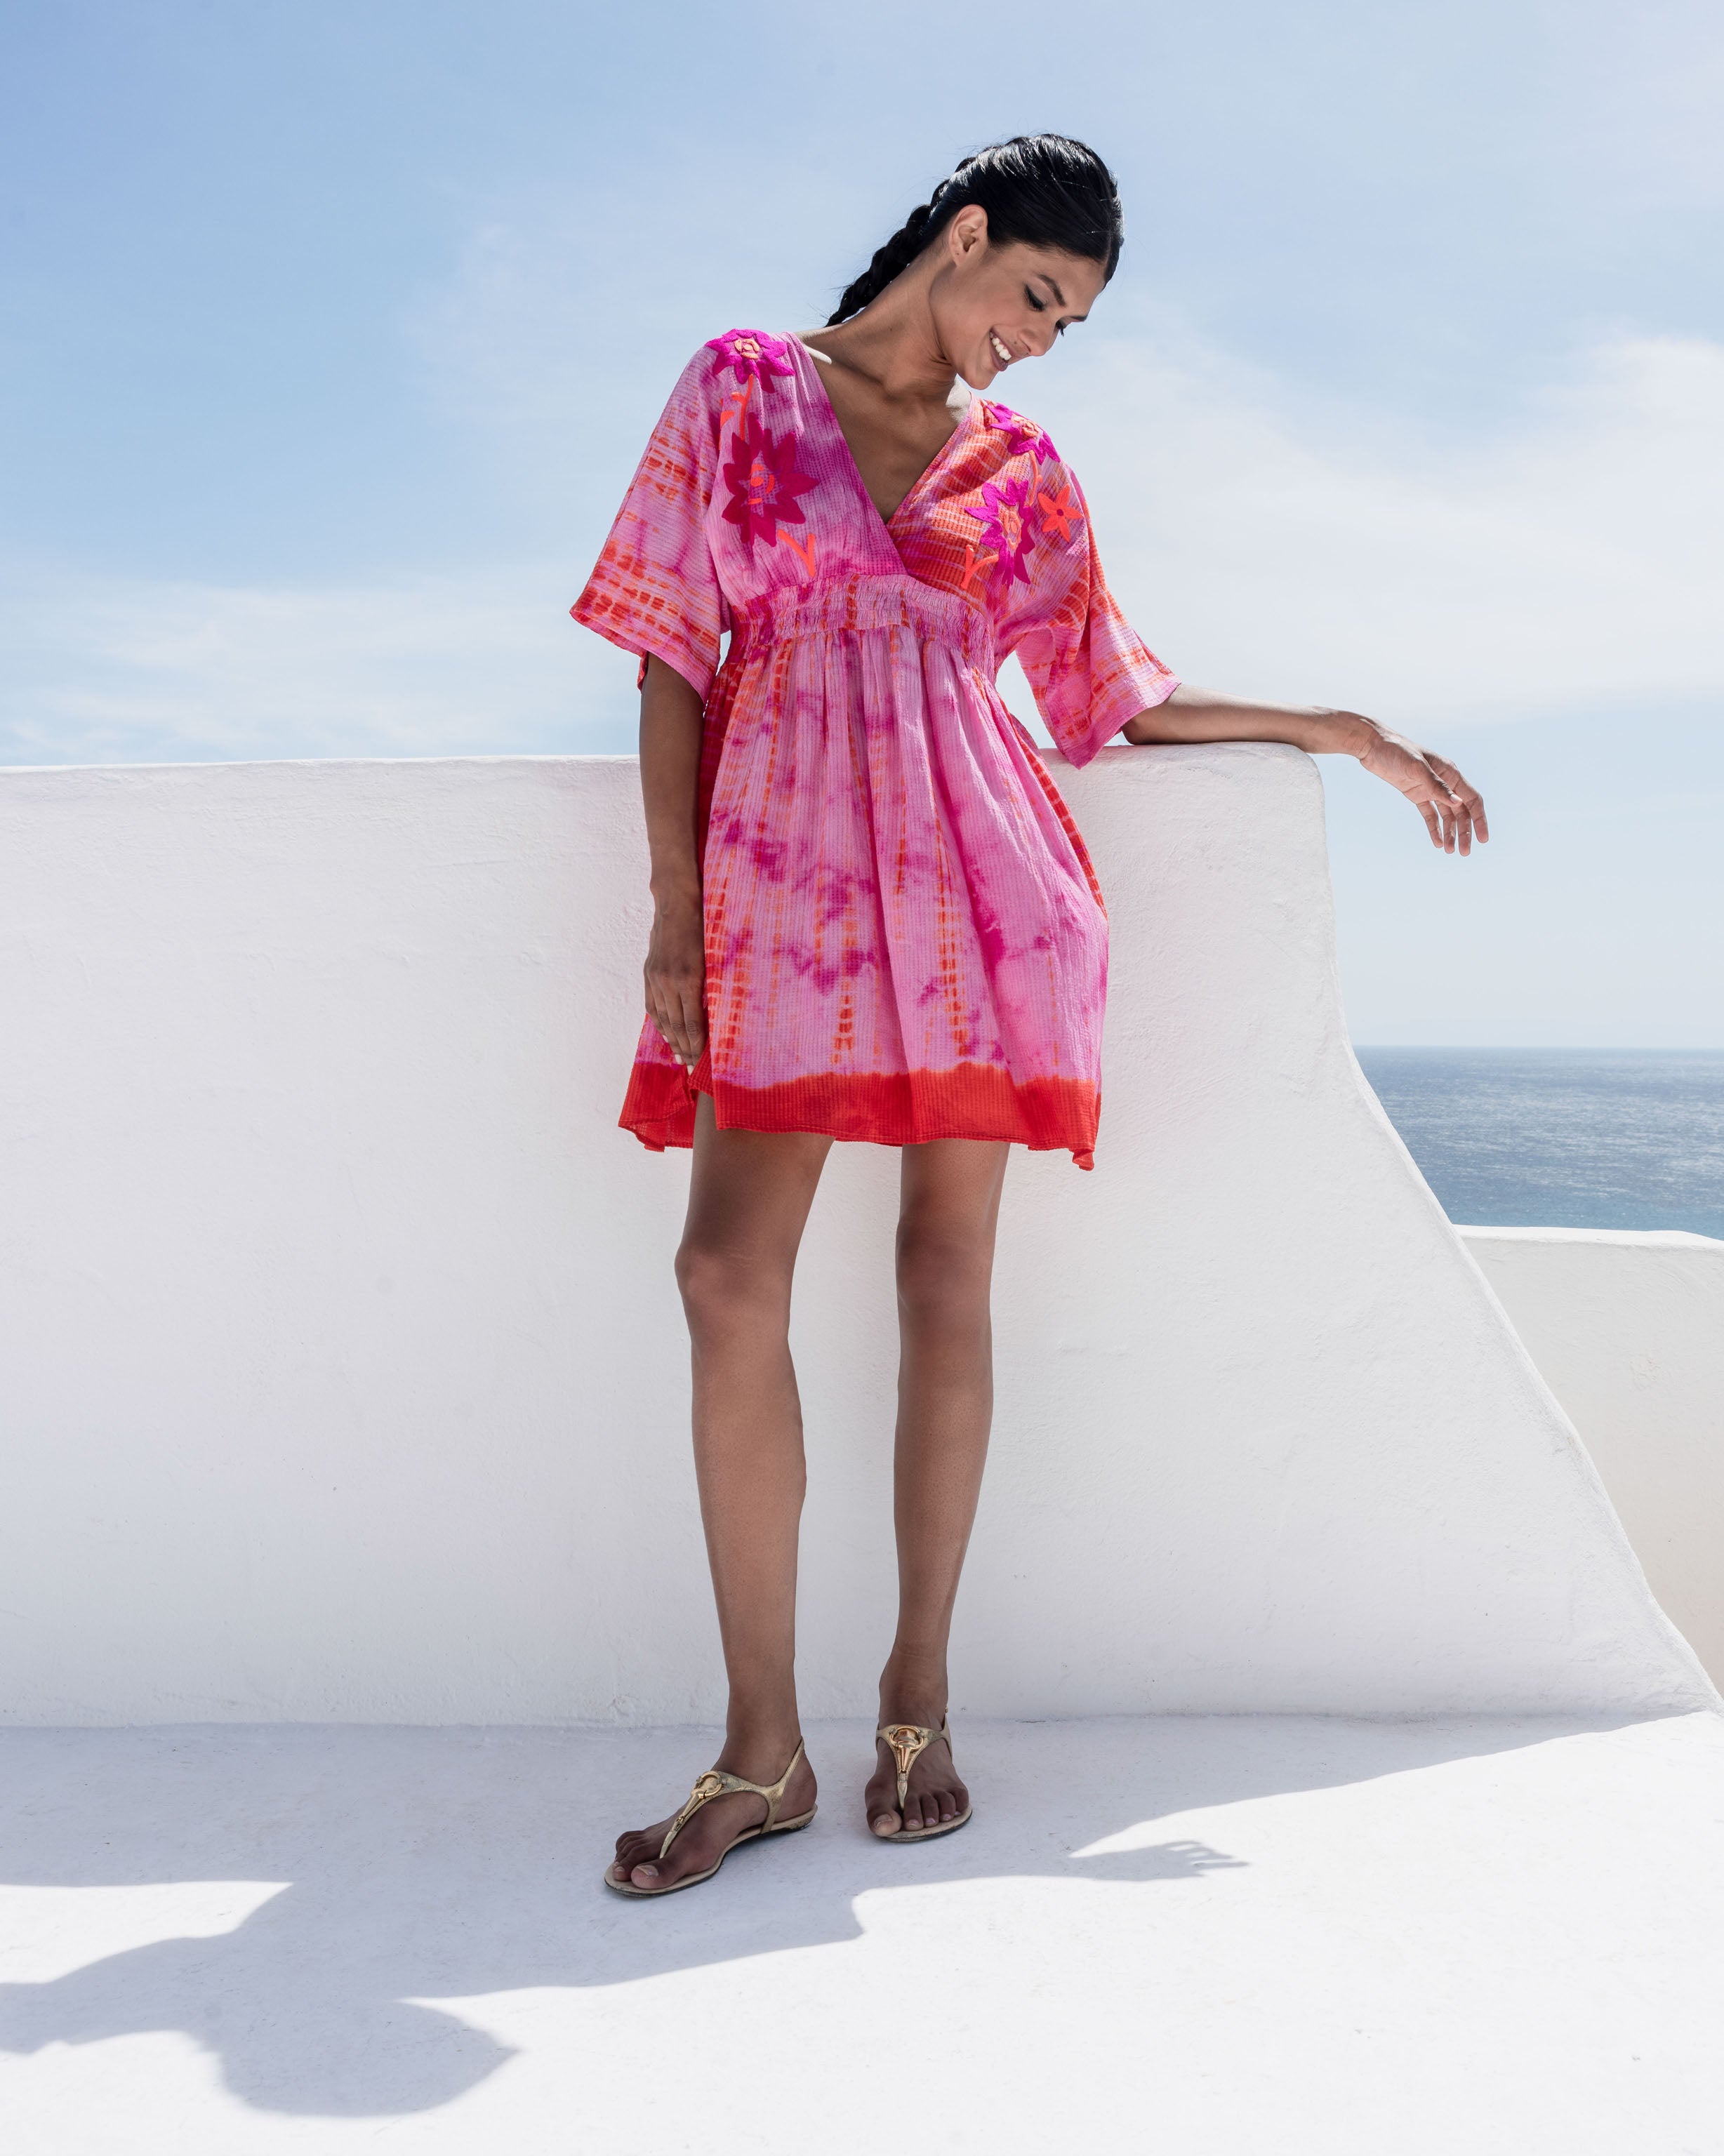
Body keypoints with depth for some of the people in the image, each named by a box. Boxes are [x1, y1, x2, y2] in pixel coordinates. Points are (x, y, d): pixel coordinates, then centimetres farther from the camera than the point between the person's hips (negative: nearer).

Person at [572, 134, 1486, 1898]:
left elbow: (1114, 695, 21)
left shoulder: (1021, 466, 17)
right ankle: (761, 1750, -3)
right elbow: (671, 650, 5)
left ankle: (918, 1701, 12)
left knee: (945, 1279, -1)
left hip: (973, 874, 2)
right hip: (783, 858, -1)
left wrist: (1335, 731, 17)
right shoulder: (741, 385, 12)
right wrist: (675, 901, -4)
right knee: (731, 1273, -12)